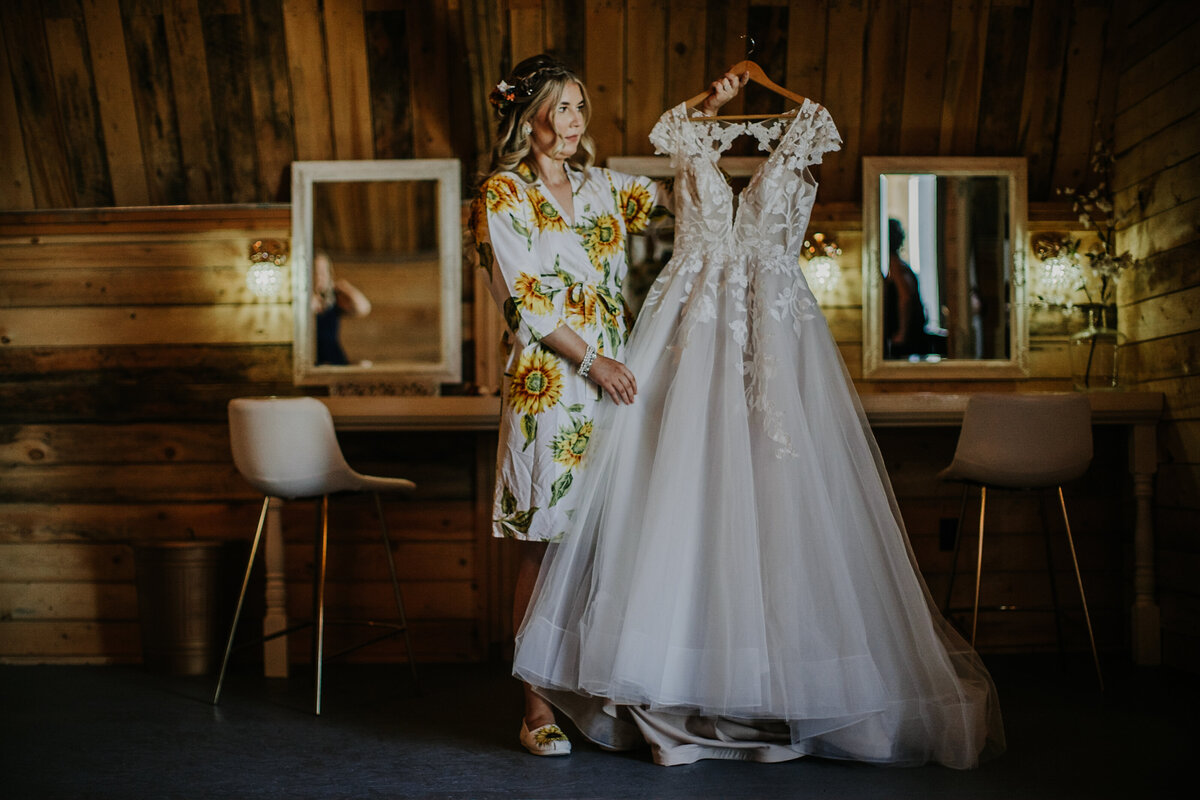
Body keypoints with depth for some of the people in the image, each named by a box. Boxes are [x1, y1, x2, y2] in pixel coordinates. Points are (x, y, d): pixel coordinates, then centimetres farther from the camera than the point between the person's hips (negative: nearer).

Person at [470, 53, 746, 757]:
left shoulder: (600, 185, 17)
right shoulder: (503, 194, 1)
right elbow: (522, 299, -7)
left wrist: (712, 112, 15)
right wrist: (592, 362, -12)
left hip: (615, 378, 5)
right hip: (550, 386, -5)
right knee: (546, 542, -5)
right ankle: (539, 705, 1)